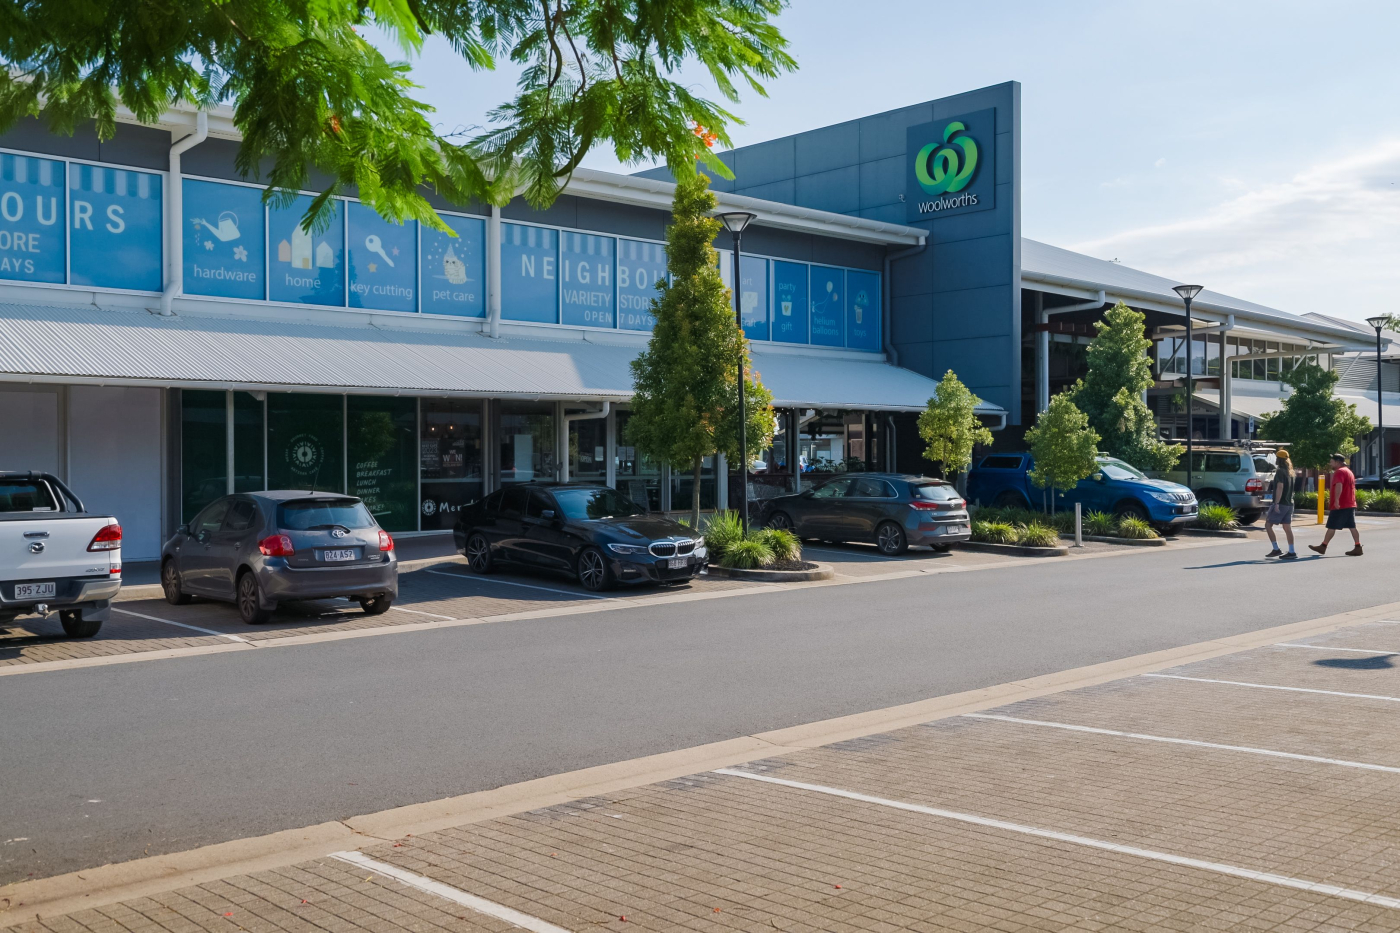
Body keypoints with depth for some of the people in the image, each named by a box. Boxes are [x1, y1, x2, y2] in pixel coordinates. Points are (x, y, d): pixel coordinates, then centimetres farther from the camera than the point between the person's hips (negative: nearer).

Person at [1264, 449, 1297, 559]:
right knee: (1287, 527, 8)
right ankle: (1291, 552, 5)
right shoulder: (1289, 472, 14)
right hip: (1289, 503, 8)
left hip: (1280, 504, -8)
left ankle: (1276, 550, -6)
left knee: (1268, 525, -2)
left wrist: (1276, 503, -20)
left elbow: (1280, 487, -18)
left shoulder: (1280, 471, -11)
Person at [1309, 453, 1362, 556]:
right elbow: (1353, 488, 28)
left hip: (1340, 506, -9)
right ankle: (1358, 548, 1)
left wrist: (1336, 500, -34)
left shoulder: (1339, 472, -12)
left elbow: (1339, 486, -29)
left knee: (1331, 527, -1)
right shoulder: (1349, 472, 20)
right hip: (1351, 504, 9)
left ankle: (1323, 547, 5)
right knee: (1352, 527, 6)